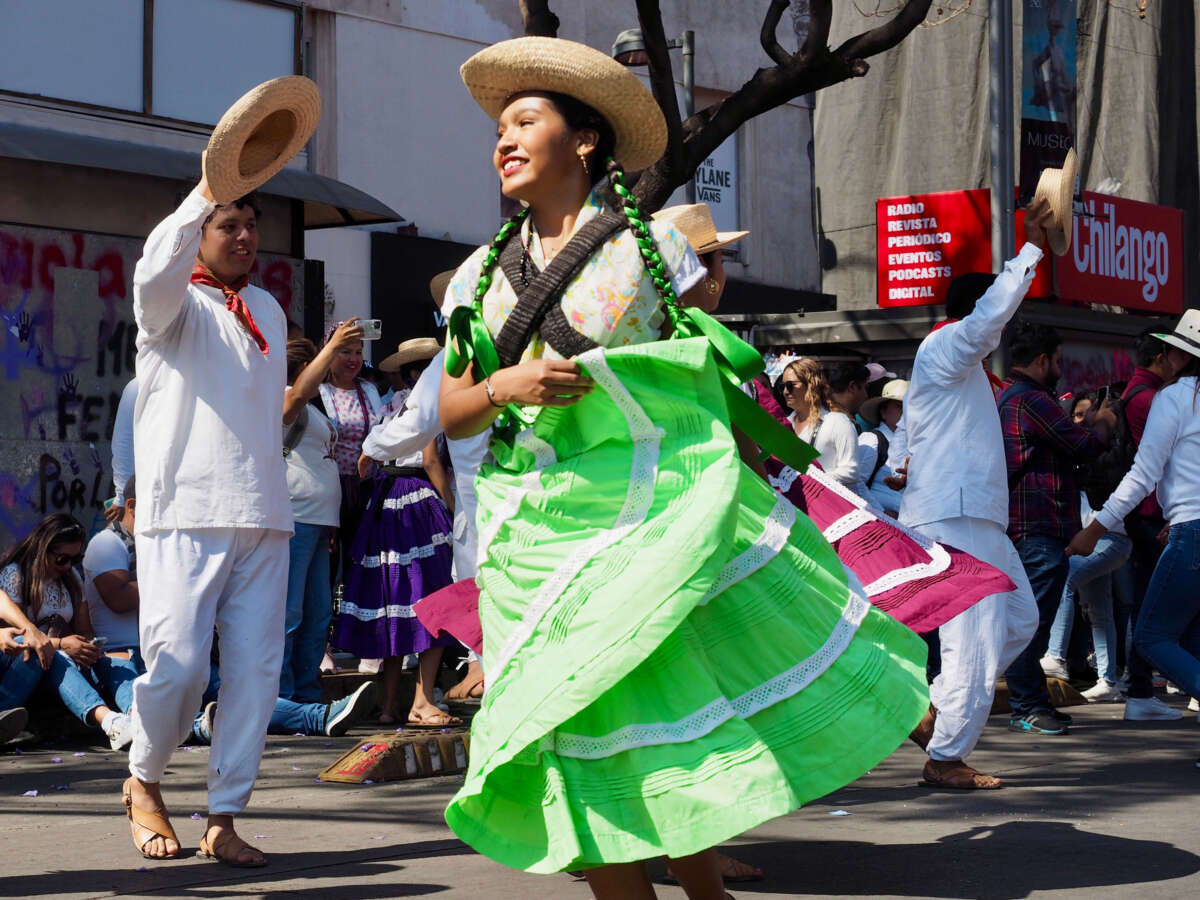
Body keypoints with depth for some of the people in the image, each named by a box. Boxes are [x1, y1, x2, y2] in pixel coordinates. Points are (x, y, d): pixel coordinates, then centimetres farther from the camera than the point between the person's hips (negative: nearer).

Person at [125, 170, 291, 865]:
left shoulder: (268, 310, 22)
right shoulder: (176, 305, 2)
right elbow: (156, 272, -25)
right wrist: (208, 189, -34)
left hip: (263, 519, 6)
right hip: (185, 514, -6)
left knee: (256, 669, -2)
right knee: (178, 665, -12)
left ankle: (224, 820, 5)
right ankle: (144, 783, 14)